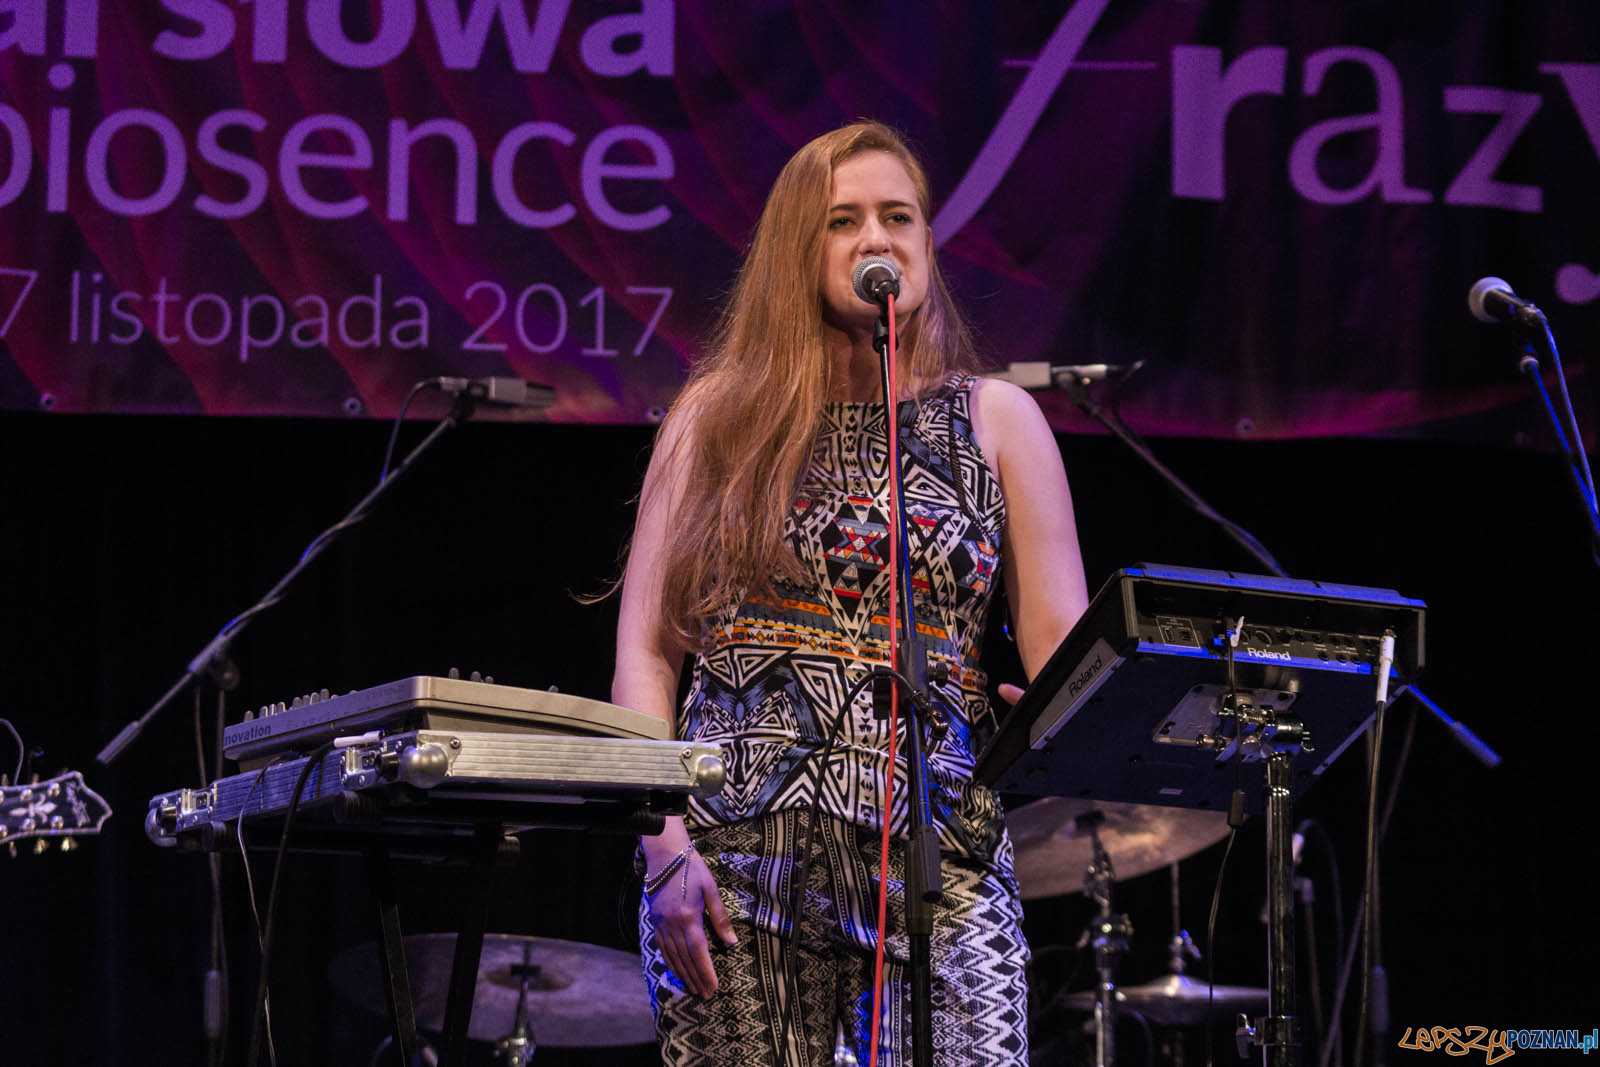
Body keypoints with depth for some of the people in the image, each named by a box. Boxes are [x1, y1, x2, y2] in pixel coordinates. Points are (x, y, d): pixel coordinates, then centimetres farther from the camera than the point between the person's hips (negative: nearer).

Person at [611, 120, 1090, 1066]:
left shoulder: (998, 421, 12)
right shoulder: (718, 418, 11)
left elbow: (1063, 649, 6)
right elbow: (643, 650, 6)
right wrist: (666, 846, -6)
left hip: (938, 852, 0)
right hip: (739, 851, 0)